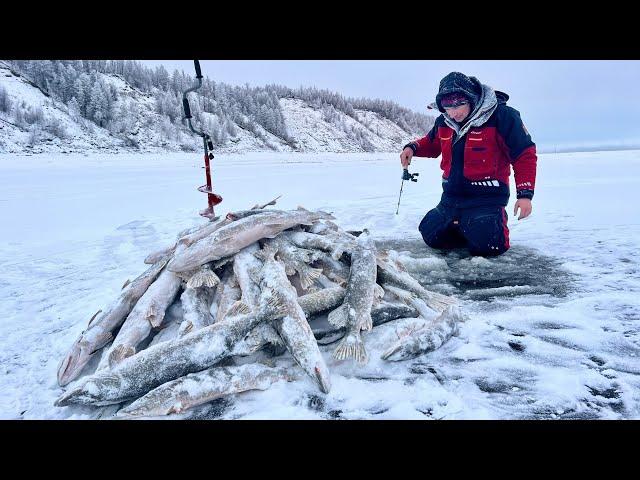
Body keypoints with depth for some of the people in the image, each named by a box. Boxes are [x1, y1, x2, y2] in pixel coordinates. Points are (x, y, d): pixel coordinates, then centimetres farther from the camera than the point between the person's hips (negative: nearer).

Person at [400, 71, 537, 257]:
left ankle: (496, 224, 9)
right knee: (431, 236, 6)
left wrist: (525, 194, -20)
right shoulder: (443, 121, 2)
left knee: (484, 245, -25)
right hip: (451, 197, 6)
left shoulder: (502, 116, -16)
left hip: (487, 197, -6)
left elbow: (525, 155, -12)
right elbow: (431, 143, 22)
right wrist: (412, 148, -1)